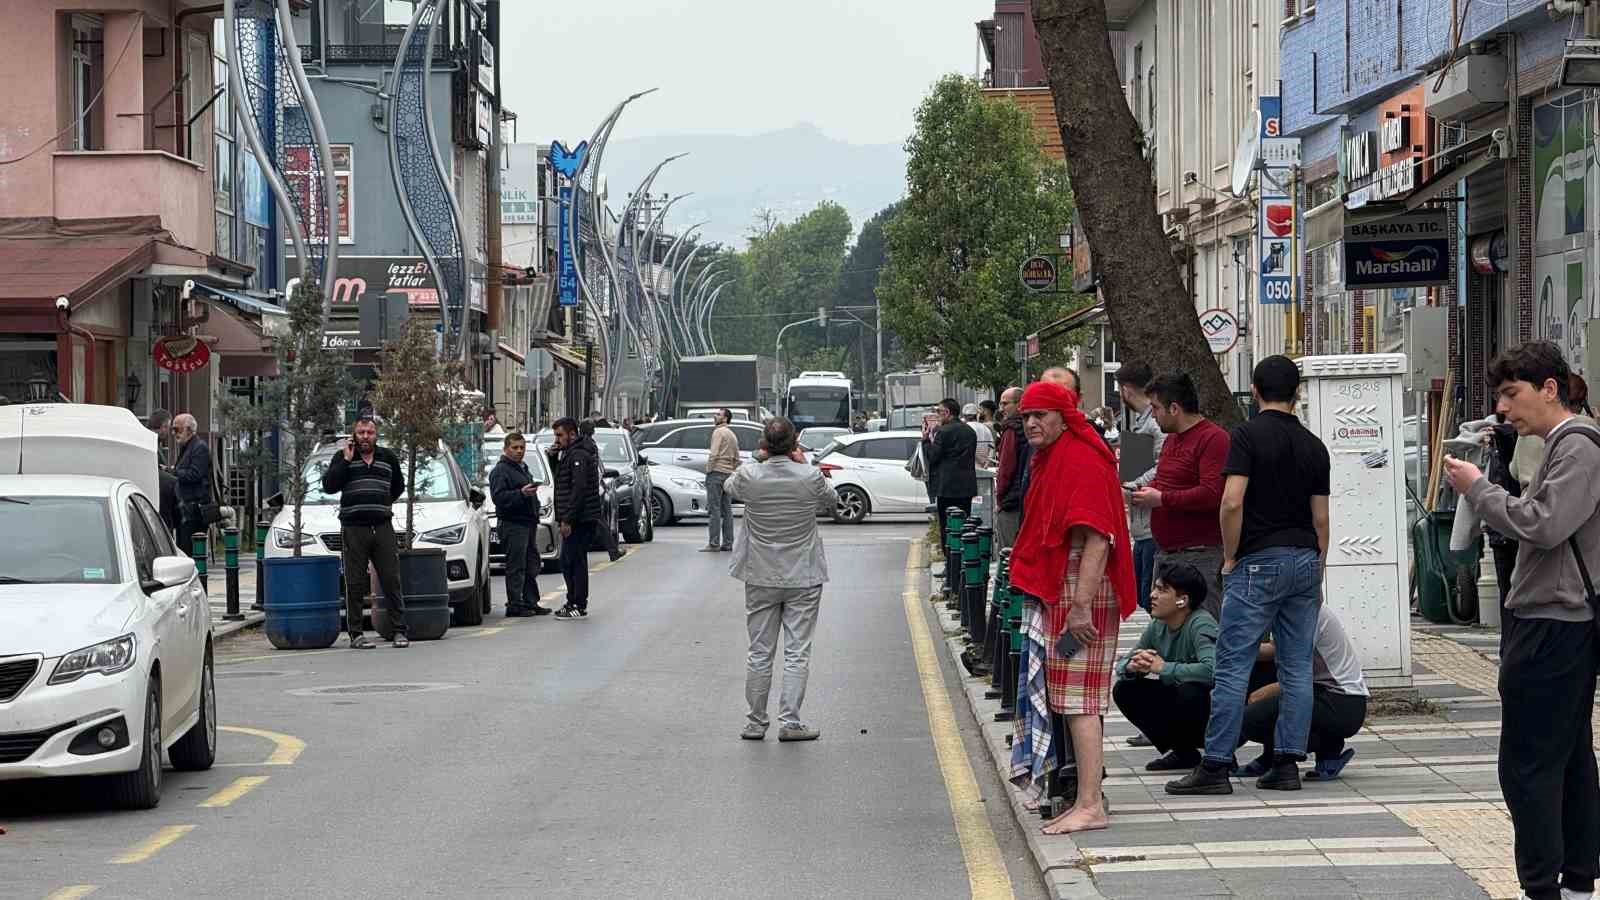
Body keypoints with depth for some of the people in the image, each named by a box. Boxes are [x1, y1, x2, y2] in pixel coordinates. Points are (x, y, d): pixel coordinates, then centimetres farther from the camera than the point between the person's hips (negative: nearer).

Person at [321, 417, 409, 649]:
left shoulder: (388, 457, 14)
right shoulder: (342, 458, 6)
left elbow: (398, 485, 29)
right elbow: (328, 486, -7)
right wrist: (346, 460, -8)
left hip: (383, 527, 2)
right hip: (353, 528, -2)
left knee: (392, 581, 0)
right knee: (355, 584, -2)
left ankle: (399, 631, 4)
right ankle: (356, 634, 1)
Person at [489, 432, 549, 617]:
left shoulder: (523, 469, 23)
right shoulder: (500, 470, -7)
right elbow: (499, 497, -19)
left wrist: (535, 518, 25)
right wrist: (521, 494, -28)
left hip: (528, 523, 9)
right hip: (513, 524, -9)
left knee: (531, 566, 11)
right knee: (516, 567, -9)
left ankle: (531, 602, 17)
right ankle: (515, 605, -8)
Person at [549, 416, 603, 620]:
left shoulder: (579, 455, -16)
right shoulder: (570, 452, 17)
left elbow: (579, 489, -22)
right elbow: (559, 477, 26)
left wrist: (567, 519, -22)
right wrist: (553, 457, 9)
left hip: (579, 519, -10)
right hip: (580, 519, 10)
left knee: (572, 562, -8)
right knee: (573, 562, 14)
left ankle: (578, 606, -6)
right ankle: (576, 603, 20)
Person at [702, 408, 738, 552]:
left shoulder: (719, 432, -7)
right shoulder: (732, 435, 20)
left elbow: (714, 454, -17)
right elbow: (736, 458, 21)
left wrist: (708, 471, -12)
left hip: (716, 472, -9)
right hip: (728, 473, 9)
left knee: (714, 509, -10)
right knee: (727, 510, 9)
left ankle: (714, 544, -15)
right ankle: (727, 543, 10)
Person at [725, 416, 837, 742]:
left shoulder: (749, 476, -11)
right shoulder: (811, 477, -13)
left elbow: (730, 489, 13)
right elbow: (831, 501, 9)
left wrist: (761, 459, 19)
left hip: (760, 578, 1)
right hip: (803, 578, -1)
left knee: (759, 653, 9)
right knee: (797, 652, 3)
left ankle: (756, 723, 14)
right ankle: (790, 721, -1)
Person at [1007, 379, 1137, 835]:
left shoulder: (1082, 461, -15)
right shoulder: (1052, 459, 17)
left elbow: (1096, 539, -23)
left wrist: (1081, 605, -27)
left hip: (1078, 596, -10)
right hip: (1052, 594, 10)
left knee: (1079, 702, -10)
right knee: (1076, 701, 13)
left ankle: (1090, 806, -9)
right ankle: (1087, 796, 18)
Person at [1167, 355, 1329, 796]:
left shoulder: (1248, 435, -8)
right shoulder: (1313, 445, 9)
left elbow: (1232, 501, -17)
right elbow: (1321, 516, 11)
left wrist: (1230, 557, -5)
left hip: (1259, 561, -6)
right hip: (1304, 559, 6)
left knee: (1233, 665, -4)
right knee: (1297, 667, 7)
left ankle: (1216, 765, -6)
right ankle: (1287, 764, 7)